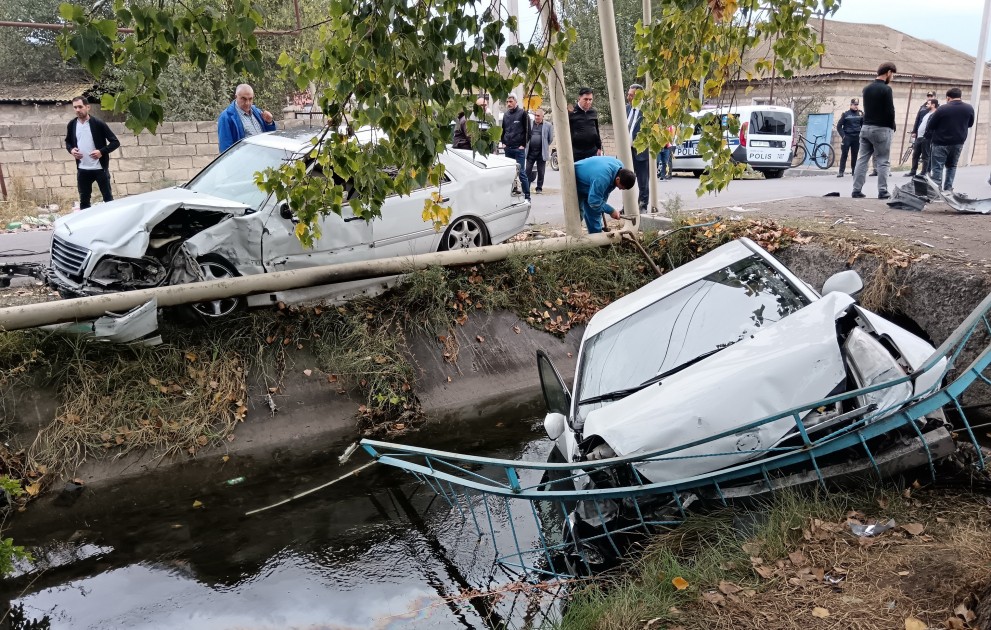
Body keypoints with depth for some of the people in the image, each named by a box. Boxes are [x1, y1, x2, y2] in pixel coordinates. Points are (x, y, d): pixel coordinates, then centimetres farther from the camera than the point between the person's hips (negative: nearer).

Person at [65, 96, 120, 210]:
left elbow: (115, 142, -8)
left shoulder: (98, 123, -9)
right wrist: (71, 150, -2)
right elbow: (68, 142, 20)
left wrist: (102, 151, -21)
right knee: (84, 200, 11)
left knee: (108, 198, 5)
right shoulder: (72, 125, 4)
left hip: (100, 168, -4)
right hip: (82, 169, 4)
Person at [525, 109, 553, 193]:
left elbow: (551, 139, 5)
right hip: (530, 151, 2)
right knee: (528, 170, 1)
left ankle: (539, 188, 16)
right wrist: (527, 145, 9)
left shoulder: (548, 125, -1)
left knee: (540, 171, 6)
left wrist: (545, 147, 7)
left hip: (541, 152, -2)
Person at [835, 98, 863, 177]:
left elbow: (863, 126, 16)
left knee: (855, 155, 5)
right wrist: (843, 135, -7)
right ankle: (841, 172, -7)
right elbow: (839, 126, 1)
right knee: (844, 154, -6)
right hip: (847, 137, -2)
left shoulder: (860, 114, 8)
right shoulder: (845, 114, 1)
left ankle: (854, 171, 11)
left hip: (856, 137, 2)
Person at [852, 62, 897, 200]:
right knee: (883, 162, -1)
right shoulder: (886, 89, -12)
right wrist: (892, 127, 0)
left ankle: (857, 190, 3)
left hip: (866, 127, 7)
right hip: (881, 129, -6)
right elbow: (890, 111, -12)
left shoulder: (867, 89, 11)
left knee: (862, 159, 6)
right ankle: (882, 192, -3)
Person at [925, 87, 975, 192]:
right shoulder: (969, 108, 0)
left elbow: (930, 126, -10)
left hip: (941, 142, -4)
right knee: (952, 166, 18)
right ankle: (948, 189, 15)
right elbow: (970, 124, 14)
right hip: (958, 143, 5)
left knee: (937, 167, -1)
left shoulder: (942, 109, -14)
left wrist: (930, 138, 6)